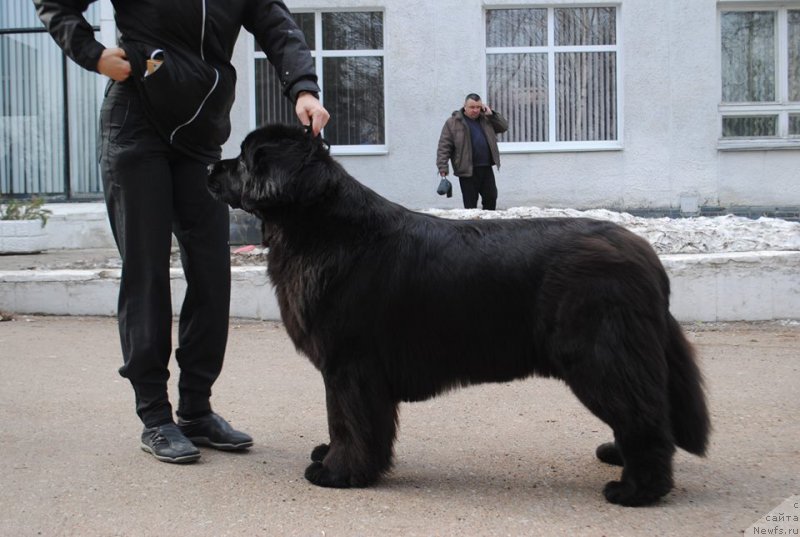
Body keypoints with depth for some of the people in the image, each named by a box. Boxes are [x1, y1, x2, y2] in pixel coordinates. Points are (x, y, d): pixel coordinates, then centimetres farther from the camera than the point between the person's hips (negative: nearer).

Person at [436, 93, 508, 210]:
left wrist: (491, 114, 2)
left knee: (491, 198, 9)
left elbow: (504, 127, 15)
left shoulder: (486, 119, 14)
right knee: (470, 205, -1)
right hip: (467, 170, -5)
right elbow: (444, 146, -6)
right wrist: (443, 167, -15)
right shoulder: (453, 122, -3)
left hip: (486, 168, 5)